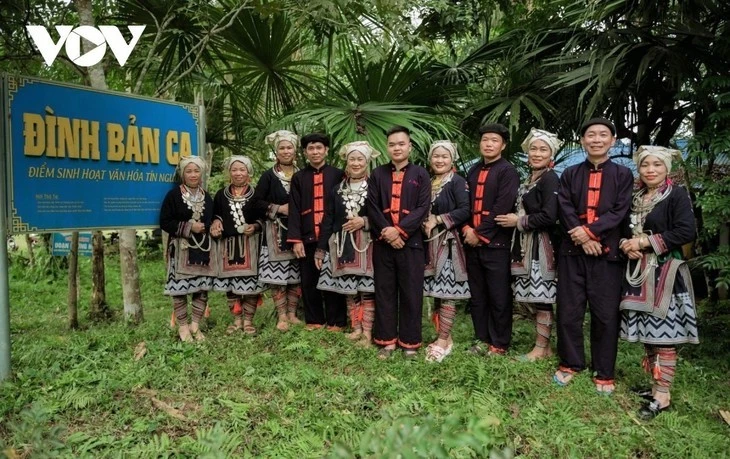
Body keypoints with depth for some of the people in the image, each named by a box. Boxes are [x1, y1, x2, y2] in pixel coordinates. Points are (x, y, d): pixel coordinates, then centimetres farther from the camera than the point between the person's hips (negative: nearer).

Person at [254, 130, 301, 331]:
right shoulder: (268, 176, 1)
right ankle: (282, 316, 8)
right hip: (276, 232, -2)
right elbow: (256, 202, -3)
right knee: (277, 276, -3)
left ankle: (292, 313, 17)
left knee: (296, 276, 5)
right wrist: (279, 208, -11)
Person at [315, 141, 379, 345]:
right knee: (349, 290, 7)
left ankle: (367, 332, 5)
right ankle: (356, 328, 19)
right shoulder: (337, 190, 11)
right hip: (343, 246, 4)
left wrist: (364, 221, -16)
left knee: (367, 290, -4)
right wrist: (321, 248, 7)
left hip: (367, 245, -3)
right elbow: (328, 220, 10)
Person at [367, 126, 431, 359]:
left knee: (411, 293, 3)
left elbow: (423, 208, -5)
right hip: (383, 242, 2)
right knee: (384, 292, 7)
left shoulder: (420, 174, 4)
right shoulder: (377, 174, 9)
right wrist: (386, 232, -11)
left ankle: (410, 342, 16)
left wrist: (399, 230, -15)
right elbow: (372, 207, 2)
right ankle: (386, 340, 18)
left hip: (410, 241, -2)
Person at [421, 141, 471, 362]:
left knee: (446, 292, -5)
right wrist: (424, 223, -1)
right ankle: (443, 337, 18)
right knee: (436, 292, 9)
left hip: (448, 243, -7)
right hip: (430, 243, 7)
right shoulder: (428, 182, 15)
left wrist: (437, 219, -15)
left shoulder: (458, 181, -5)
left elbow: (465, 211, -17)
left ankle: (444, 340, 2)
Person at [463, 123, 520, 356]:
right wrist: (466, 229, -4)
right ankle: (482, 339, 25)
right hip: (472, 242, 7)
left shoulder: (508, 171, -6)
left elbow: (502, 209, -14)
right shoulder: (473, 171, 16)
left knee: (499, 297, 2)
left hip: (496, 243, -7)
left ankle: (499, 344, 14)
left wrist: (479, 233, -13)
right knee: (477, 296, 13)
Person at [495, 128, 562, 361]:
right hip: (527, 246, 9)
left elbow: (549, 217, -18)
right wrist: (516, 220, 5)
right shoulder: (529, 179, 16)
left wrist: (518, 221, -11)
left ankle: (541, 348, 8)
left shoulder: (550, 179, -10)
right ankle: (544, 345, 21)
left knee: (542, 297, -2)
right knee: (535, 296, 11)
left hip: (541, 247, -9)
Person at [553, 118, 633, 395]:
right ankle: (570, 363, 23)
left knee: (606, 314, 3)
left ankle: (604, 373, 17)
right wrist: (581, 237, -14)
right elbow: (564, 208, -1)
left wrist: (590, 231, -16)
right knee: (569, 311, 6)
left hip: (607, 252, -1)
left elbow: (619, 211, -4)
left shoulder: (623, 175, 6)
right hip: (572, 251, 2)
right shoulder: (570, 174, 10)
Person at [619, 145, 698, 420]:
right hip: (639, 272, 7)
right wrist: (628, 246, -3)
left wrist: (645, 242, -16)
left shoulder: (677, 195, -4)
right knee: (646, 333, 9)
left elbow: (686, 232, -15)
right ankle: (656, 385, 20)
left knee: (663, 335, -6)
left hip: (665, 273, -6)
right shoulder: (636, 198, 15)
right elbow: (626, 231, 20)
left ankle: (663, 395, 0)